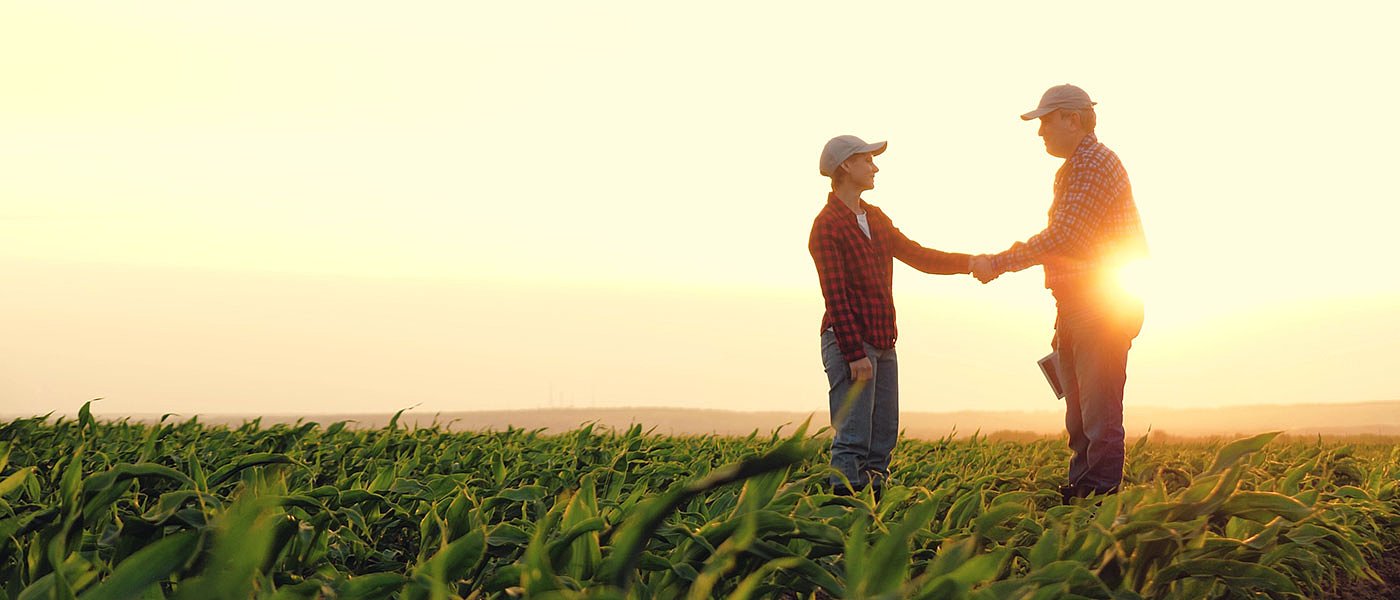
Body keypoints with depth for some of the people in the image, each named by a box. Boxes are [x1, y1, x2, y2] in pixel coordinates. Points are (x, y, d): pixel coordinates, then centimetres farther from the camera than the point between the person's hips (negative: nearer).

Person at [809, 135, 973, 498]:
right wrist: (854, 354, -20)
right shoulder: (827, 226, -9)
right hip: (849, 342, -8)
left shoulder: (875, 217, 17)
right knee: (853, 438, -11)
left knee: (883, 438, 7)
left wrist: (969, 262, 8)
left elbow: (917, 256, 20)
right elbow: (835, 295, -14)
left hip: (883, 344, 8)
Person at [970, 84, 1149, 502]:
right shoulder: (1073, 168, 21)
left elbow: (1063, 237, -20)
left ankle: (1104, 494, -10)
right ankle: (1078, 492, 16)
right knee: (1078, 418, 12)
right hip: (1076, 310, 10)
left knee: (1100, 415, -10)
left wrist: (999, 262, -14)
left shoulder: (1096, 163, -12)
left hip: (1102, 307, -10)